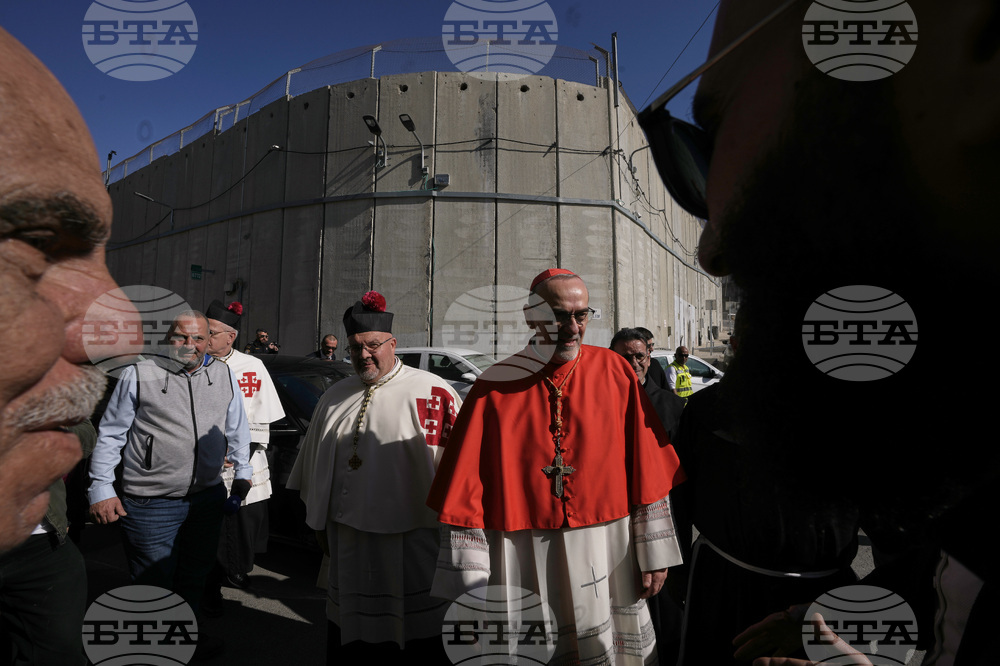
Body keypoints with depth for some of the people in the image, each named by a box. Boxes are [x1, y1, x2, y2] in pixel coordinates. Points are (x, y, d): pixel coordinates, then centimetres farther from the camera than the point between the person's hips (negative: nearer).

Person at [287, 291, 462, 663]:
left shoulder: (431, 393, -10)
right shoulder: (335, 398, 10)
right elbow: (314, 469, 19)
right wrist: (320, 523, 19)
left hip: (411, 543, -5)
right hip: (348, 544, 6)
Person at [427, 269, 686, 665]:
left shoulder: (615, 372, -2)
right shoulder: (495, 389, -6)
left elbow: (646, 472, 0)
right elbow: (466, 496, -6)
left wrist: (654, 555, 1)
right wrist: (470, 588, -6)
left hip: (607, 555, 2)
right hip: (524, 565, -1)